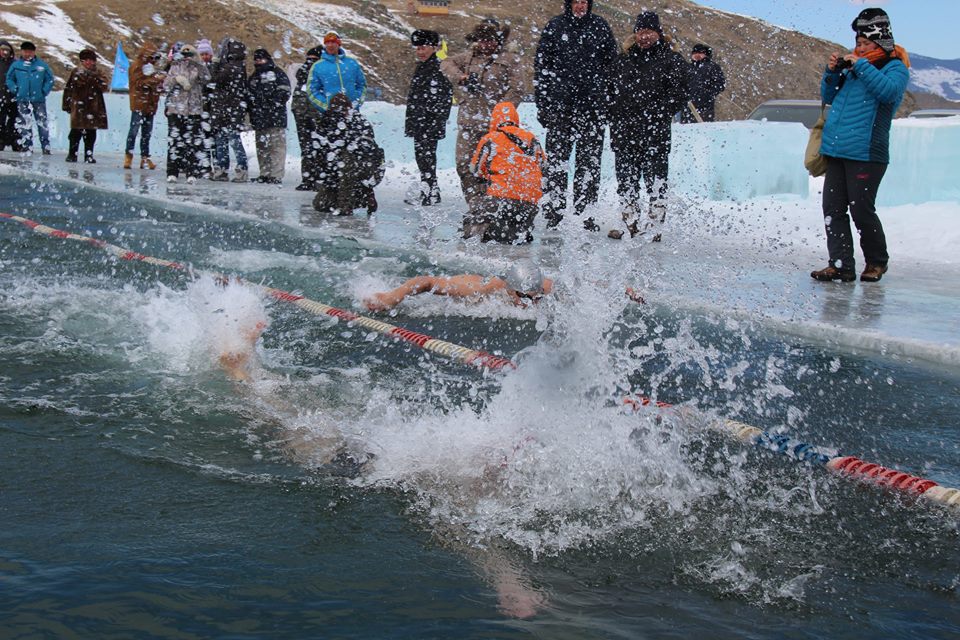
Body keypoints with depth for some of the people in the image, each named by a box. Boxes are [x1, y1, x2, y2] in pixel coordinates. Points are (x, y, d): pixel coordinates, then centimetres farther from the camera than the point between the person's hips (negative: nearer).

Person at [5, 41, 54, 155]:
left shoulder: (42, 65, 1)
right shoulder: (16, 65, 3)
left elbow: (50, 79, 6)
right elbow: (9, 79, 11)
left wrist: (44, 92, -3)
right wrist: (15, 90, -1)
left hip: (39, 100, -1)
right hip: (22, 100, 1)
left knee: (42, 124, -2)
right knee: (24, 124, 4)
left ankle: (46, 147, 2)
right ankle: (26, 146, 11)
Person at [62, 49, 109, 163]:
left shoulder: (98, 74, 10)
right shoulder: (76, 72, 7)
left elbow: (105, 87, -6)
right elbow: (67, 89, 10)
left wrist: (94, 78, -18)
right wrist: (67, 105, 7)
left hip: (93, 108, 2)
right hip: (78, 107, -2)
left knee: (91, 133, 3)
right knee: (76, 132, -3)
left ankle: (89, 155, 11)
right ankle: (72, 154, 6)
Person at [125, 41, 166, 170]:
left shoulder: (152, 66, 18)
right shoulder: (137, 66, -5)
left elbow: (158, 86, 21)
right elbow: (139, 83, -18)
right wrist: (155, 79, -23)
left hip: (150, 105, 8)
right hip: (139, 104, -8)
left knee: (147, 132, 9)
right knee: (134, 130, -8)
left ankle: (145, 157, 12)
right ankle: (128, 156, -4)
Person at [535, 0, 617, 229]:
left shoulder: (600, 26, 8)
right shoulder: (554, 27, 6)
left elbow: (612, 64, 13)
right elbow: (541, 65, 7)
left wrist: (610, 99, 7)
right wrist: (542, 104, 1)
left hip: (593, 106, 1)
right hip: (560, 105, -1)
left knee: (589, 161, 3)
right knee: (557, 159, -1)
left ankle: (585, 213, 8)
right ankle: (554, 212, 4)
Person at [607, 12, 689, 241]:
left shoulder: (671, 60, 3)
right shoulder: (623, 60, 17)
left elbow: (678, 95, -3)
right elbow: (612, 91, 21)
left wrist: (656, 114, -15)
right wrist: (614, 124, 10)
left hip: (655, 133, -5)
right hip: (624, 132, 5)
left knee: (655, 180, -6)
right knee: (626, 181, 8)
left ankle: (653, 227, -2)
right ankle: (630, 224, 16)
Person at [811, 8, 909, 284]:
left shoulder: (895, 67, 1)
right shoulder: (853, 64, 18)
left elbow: (889, 90, -20)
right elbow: (828, 97, 22)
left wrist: (861, 65, -16)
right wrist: (832, 72, 6)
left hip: (866, 152, -7)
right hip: (836, 150, 7)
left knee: (861, 210, -6)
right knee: (833, 209, 1)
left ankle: (877, 262, 14)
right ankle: (841, 265, 5)